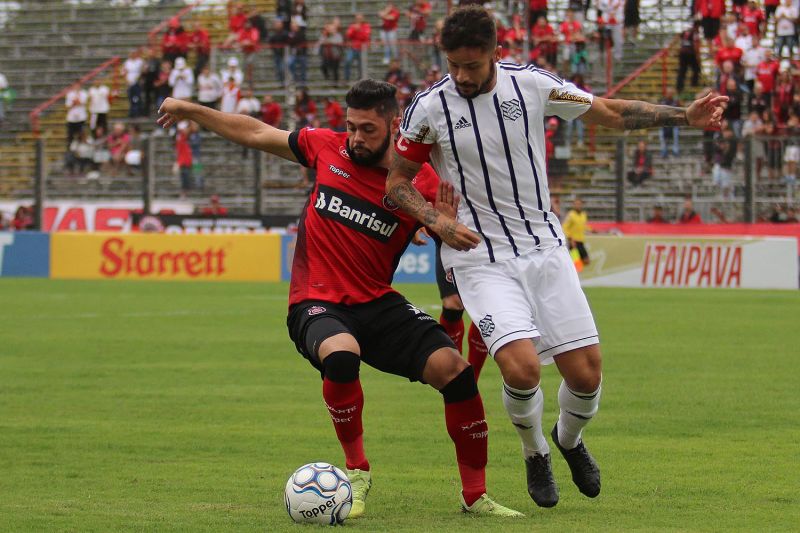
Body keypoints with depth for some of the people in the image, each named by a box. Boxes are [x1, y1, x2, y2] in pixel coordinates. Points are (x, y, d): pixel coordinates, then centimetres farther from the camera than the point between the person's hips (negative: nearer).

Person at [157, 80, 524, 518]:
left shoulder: (422, 183, -4)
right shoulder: (327, 148, 1)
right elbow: (256, 134, 15)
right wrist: (190, 110, 20)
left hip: (376, 303, 1)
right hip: (316, 305, -1)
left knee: (453, 369, -19)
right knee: (341, 355, -36)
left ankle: (475, 496, -2)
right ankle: (356, 473, -12)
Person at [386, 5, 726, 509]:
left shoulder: (531, 84, -5)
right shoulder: (430, 108, -9)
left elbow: (610, 112, 8)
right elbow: (397, 181, 3)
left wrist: (683, 116, 3)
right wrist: (437, 221, -14)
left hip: (545, 247, 2)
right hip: (480, 257, -2)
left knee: (587, 374, -3)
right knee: (521, 367, -22)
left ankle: (570, 440, 33)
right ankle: (535, 454, 10)